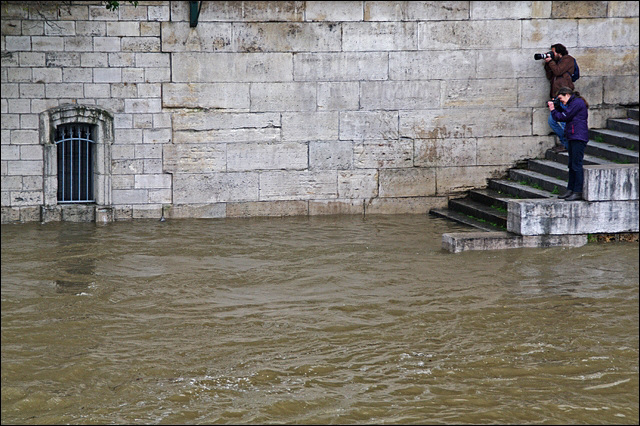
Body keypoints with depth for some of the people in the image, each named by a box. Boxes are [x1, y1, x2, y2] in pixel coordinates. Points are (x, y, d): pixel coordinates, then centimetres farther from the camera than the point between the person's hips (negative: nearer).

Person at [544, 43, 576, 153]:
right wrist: (547, 64, 11)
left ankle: (568, 145, -6)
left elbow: (558, 71, -11)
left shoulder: (568, 59, 0)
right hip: (557, 96, 9)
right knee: (552, 121, 4)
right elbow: (550, 77, 19)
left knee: (560, 120, -14)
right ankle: (564, 143, 11)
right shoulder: (557, 62, 24)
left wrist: (550, 61, 1)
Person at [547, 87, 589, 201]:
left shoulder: (577, 103, -11)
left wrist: (553, 110, 0)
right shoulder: (573, 103, 20)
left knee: (576, 165, -10)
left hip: (578, 138, -11)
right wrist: (555, 109, 8)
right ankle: (570, 190, 16)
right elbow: (565, 116, 18)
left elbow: (563, 117, -13)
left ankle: (578, 192, -10)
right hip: (573, 138, 11)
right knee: (572, 165, 12)